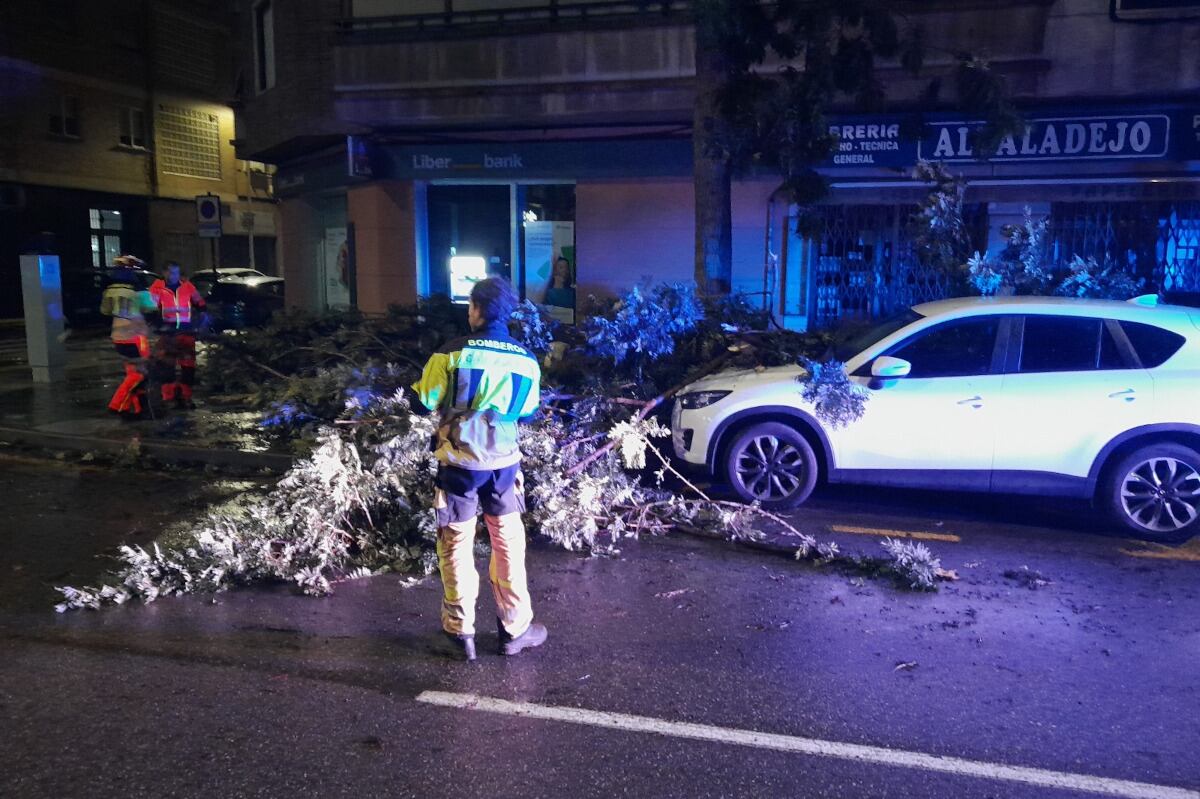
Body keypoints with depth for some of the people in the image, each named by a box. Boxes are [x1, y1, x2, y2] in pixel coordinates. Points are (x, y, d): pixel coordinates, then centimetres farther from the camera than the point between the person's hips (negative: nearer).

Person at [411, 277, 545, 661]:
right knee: (508, 544, 14)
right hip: (504, 463, 3)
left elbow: (425, 401, -6)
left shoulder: (451, 353, -13)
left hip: (459, 462, -2)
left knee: (457, 544, 10)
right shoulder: (527, 360, -1)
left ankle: (460, 631, 18)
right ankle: (515, 628, 22)